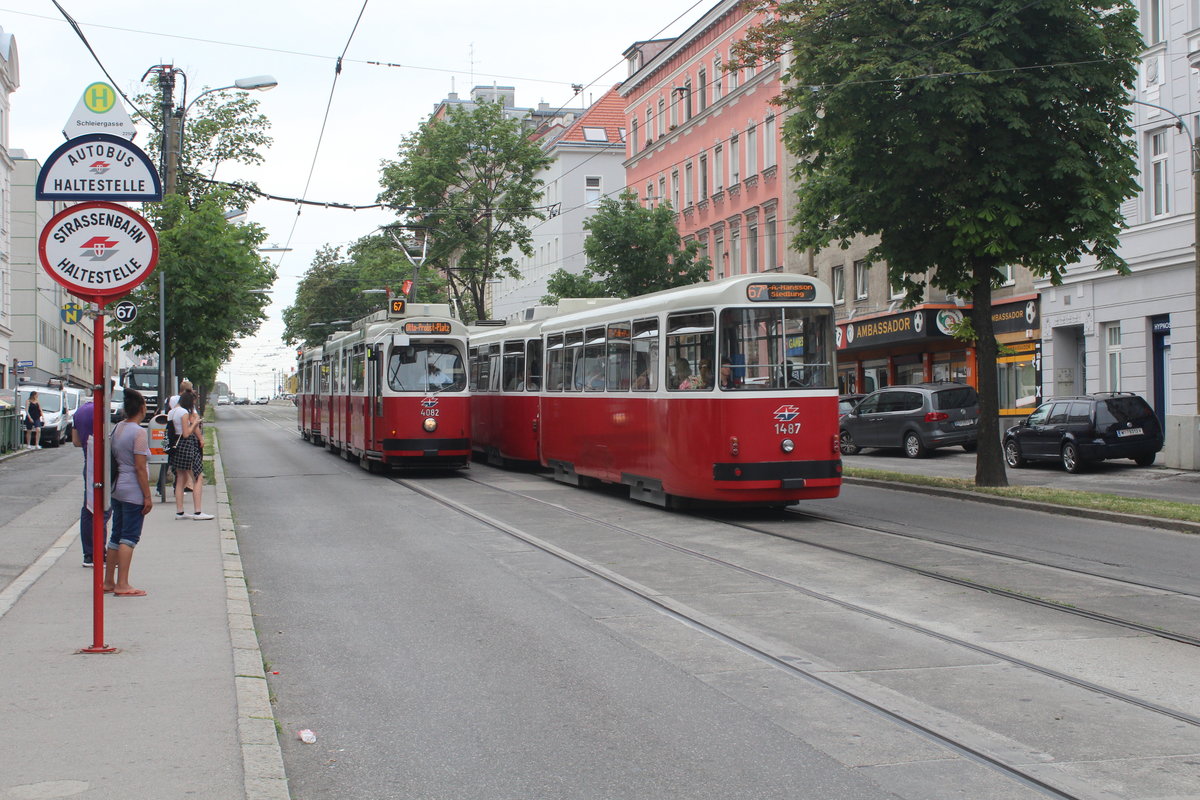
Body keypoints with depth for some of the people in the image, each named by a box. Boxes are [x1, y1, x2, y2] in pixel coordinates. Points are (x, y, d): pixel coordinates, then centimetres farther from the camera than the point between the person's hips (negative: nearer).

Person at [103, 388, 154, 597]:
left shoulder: (117, 428, 9)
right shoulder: (138, 432, -15)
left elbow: (114, 459, 15)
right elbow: (140, 467, -17)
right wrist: (148, 496, -13)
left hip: (117, 489, 8)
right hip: (133, 492, -8)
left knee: (116, 536, 14)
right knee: (129, 537, -5)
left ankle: (108, 581, 19)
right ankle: (122, 585, -6)